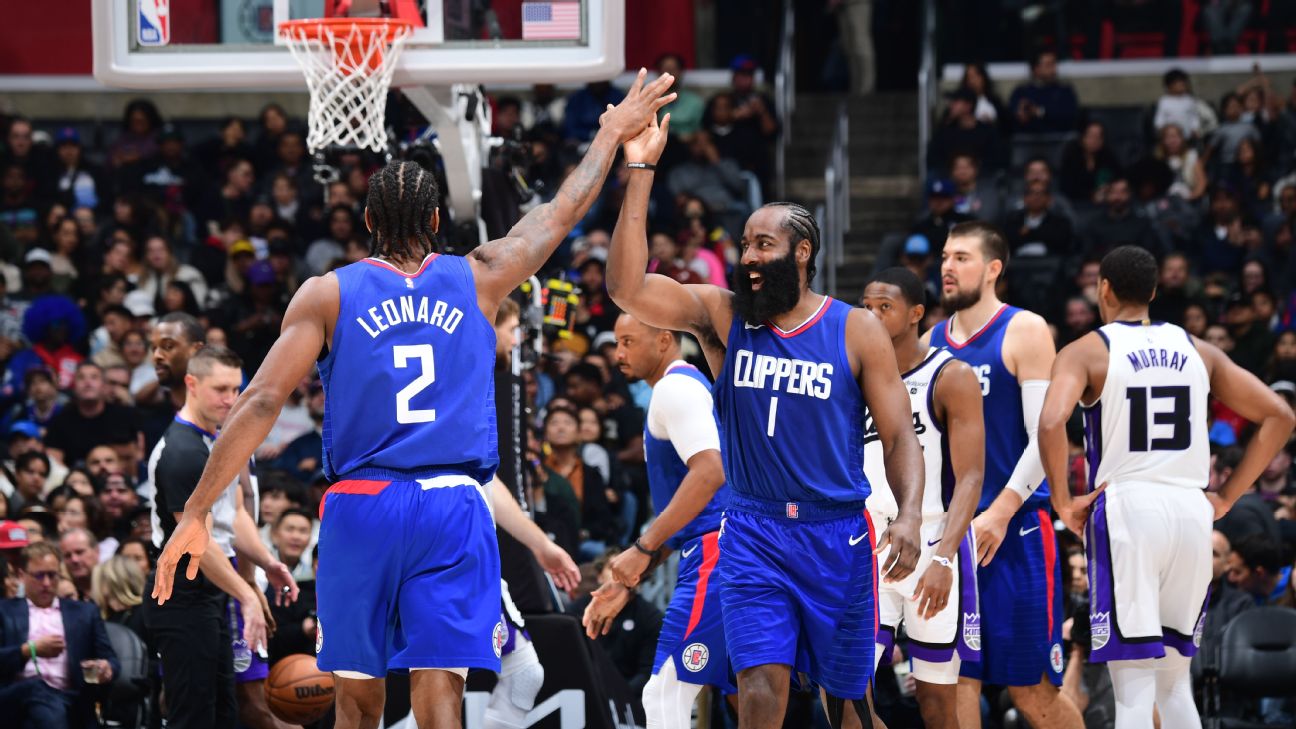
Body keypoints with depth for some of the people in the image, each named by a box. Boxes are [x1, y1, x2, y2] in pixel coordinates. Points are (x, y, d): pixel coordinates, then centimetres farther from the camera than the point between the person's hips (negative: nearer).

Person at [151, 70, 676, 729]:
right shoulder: (478, 279, 9)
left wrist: (195, 514, -4)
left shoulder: (327, 294, 4)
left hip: (360, 508, 0)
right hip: (453, 508, 0)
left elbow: (262, 403, -4)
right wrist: (612, 134, 42)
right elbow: (561, 212, 25)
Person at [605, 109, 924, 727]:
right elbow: (627, 286, -12)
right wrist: (640, 172, -17)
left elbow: (899, 436, 0)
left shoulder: (856, 332, -1)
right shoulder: (721, 316, 2)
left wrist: (909, 515, -18)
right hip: (754, 532, 0)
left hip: (837, 535, 0)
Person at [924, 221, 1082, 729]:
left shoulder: (1024, 331, -4)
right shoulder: (931, 342, 12)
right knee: (956, 679, 0)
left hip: (1015, 530, -5)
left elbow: (1045, 437, -11)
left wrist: (999, 514, -17)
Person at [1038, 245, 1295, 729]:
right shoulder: (1197, 351, 13)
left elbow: (1051, 423, -19)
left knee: (1135, 688, -6)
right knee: (1174, 681, 18)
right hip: (1191, 512, 4)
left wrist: (1063, 503, -6)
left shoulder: (1086, 353, 0)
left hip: (1126, 509, -4)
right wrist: (1226, 497, 15)